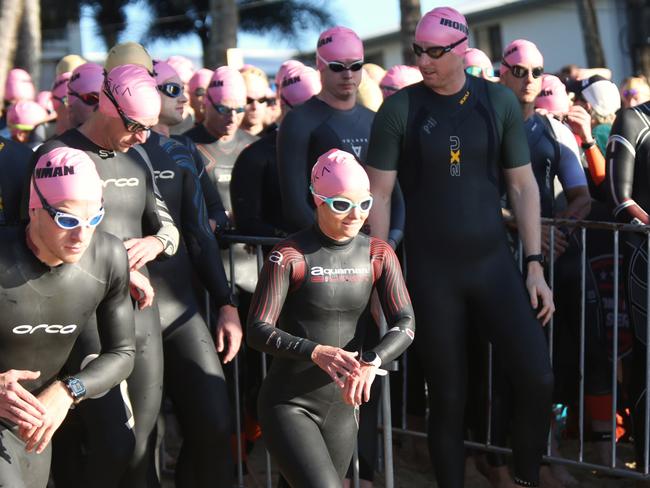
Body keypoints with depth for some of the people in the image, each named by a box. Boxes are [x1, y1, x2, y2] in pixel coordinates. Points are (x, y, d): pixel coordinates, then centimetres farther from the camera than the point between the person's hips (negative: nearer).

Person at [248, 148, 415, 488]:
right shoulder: (289, 256, -12)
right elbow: (258, 331, -15)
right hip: (288, 404, -5)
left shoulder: (378, 255, 2)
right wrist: (315, 351, -31)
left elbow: (405, 324, -7)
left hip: (343, 405, 5)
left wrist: (371, 361, -27)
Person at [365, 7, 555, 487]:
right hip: (431, 272, -1)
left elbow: (523, 186, 5)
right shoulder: (399, 110, -4)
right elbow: (379, 195, -2)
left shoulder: (500, 102, 1)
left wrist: (535, 266, 1)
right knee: (448, 398, 4)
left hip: (494, 263, 2)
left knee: (537, 380, -7)